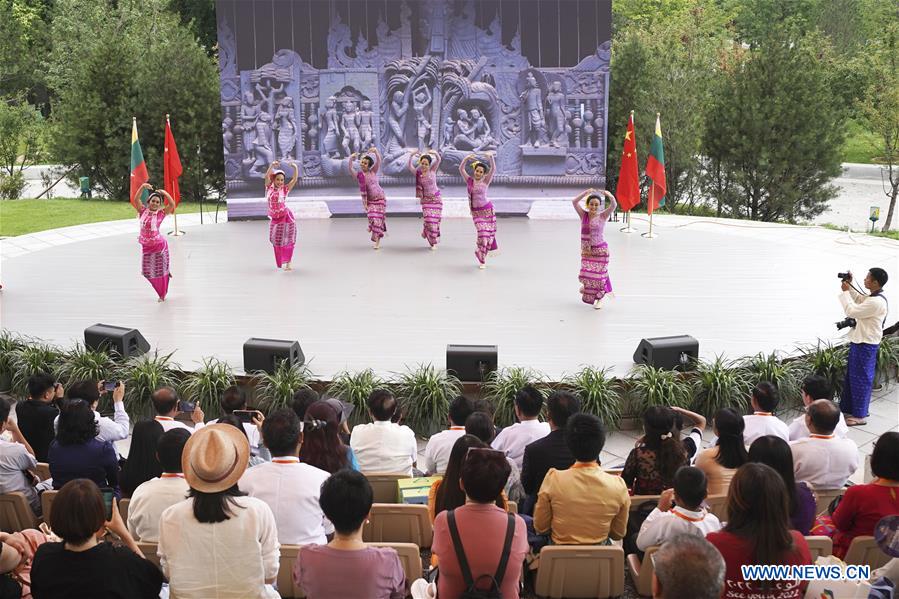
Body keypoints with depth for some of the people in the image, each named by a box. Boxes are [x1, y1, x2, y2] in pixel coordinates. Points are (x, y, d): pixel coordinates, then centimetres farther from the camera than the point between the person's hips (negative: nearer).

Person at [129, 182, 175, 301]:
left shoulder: (161, 213, -9)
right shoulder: (143, 211, -2)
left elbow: (172, 204, -20)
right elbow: (136, 199, -10)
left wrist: (165, 193, -16)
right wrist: (142, 187, -17)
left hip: (158, 245, -3)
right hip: (146, 246, 3)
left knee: (160, 270, 8)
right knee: (147, 271, 11)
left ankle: (162, 295, 25)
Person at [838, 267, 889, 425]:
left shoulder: (876, 302, -26)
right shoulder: (873, 298, 7)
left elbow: (851, 311, -22)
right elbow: (858, 300, 27)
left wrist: (845, 291, -12)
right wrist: (850, 286, 12)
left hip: (865, 345, -10)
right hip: (861, 342, 10)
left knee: (861, 379, 0)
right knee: (852, 377, 18)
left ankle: (859, 415, 10)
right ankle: (850, 409, 29)